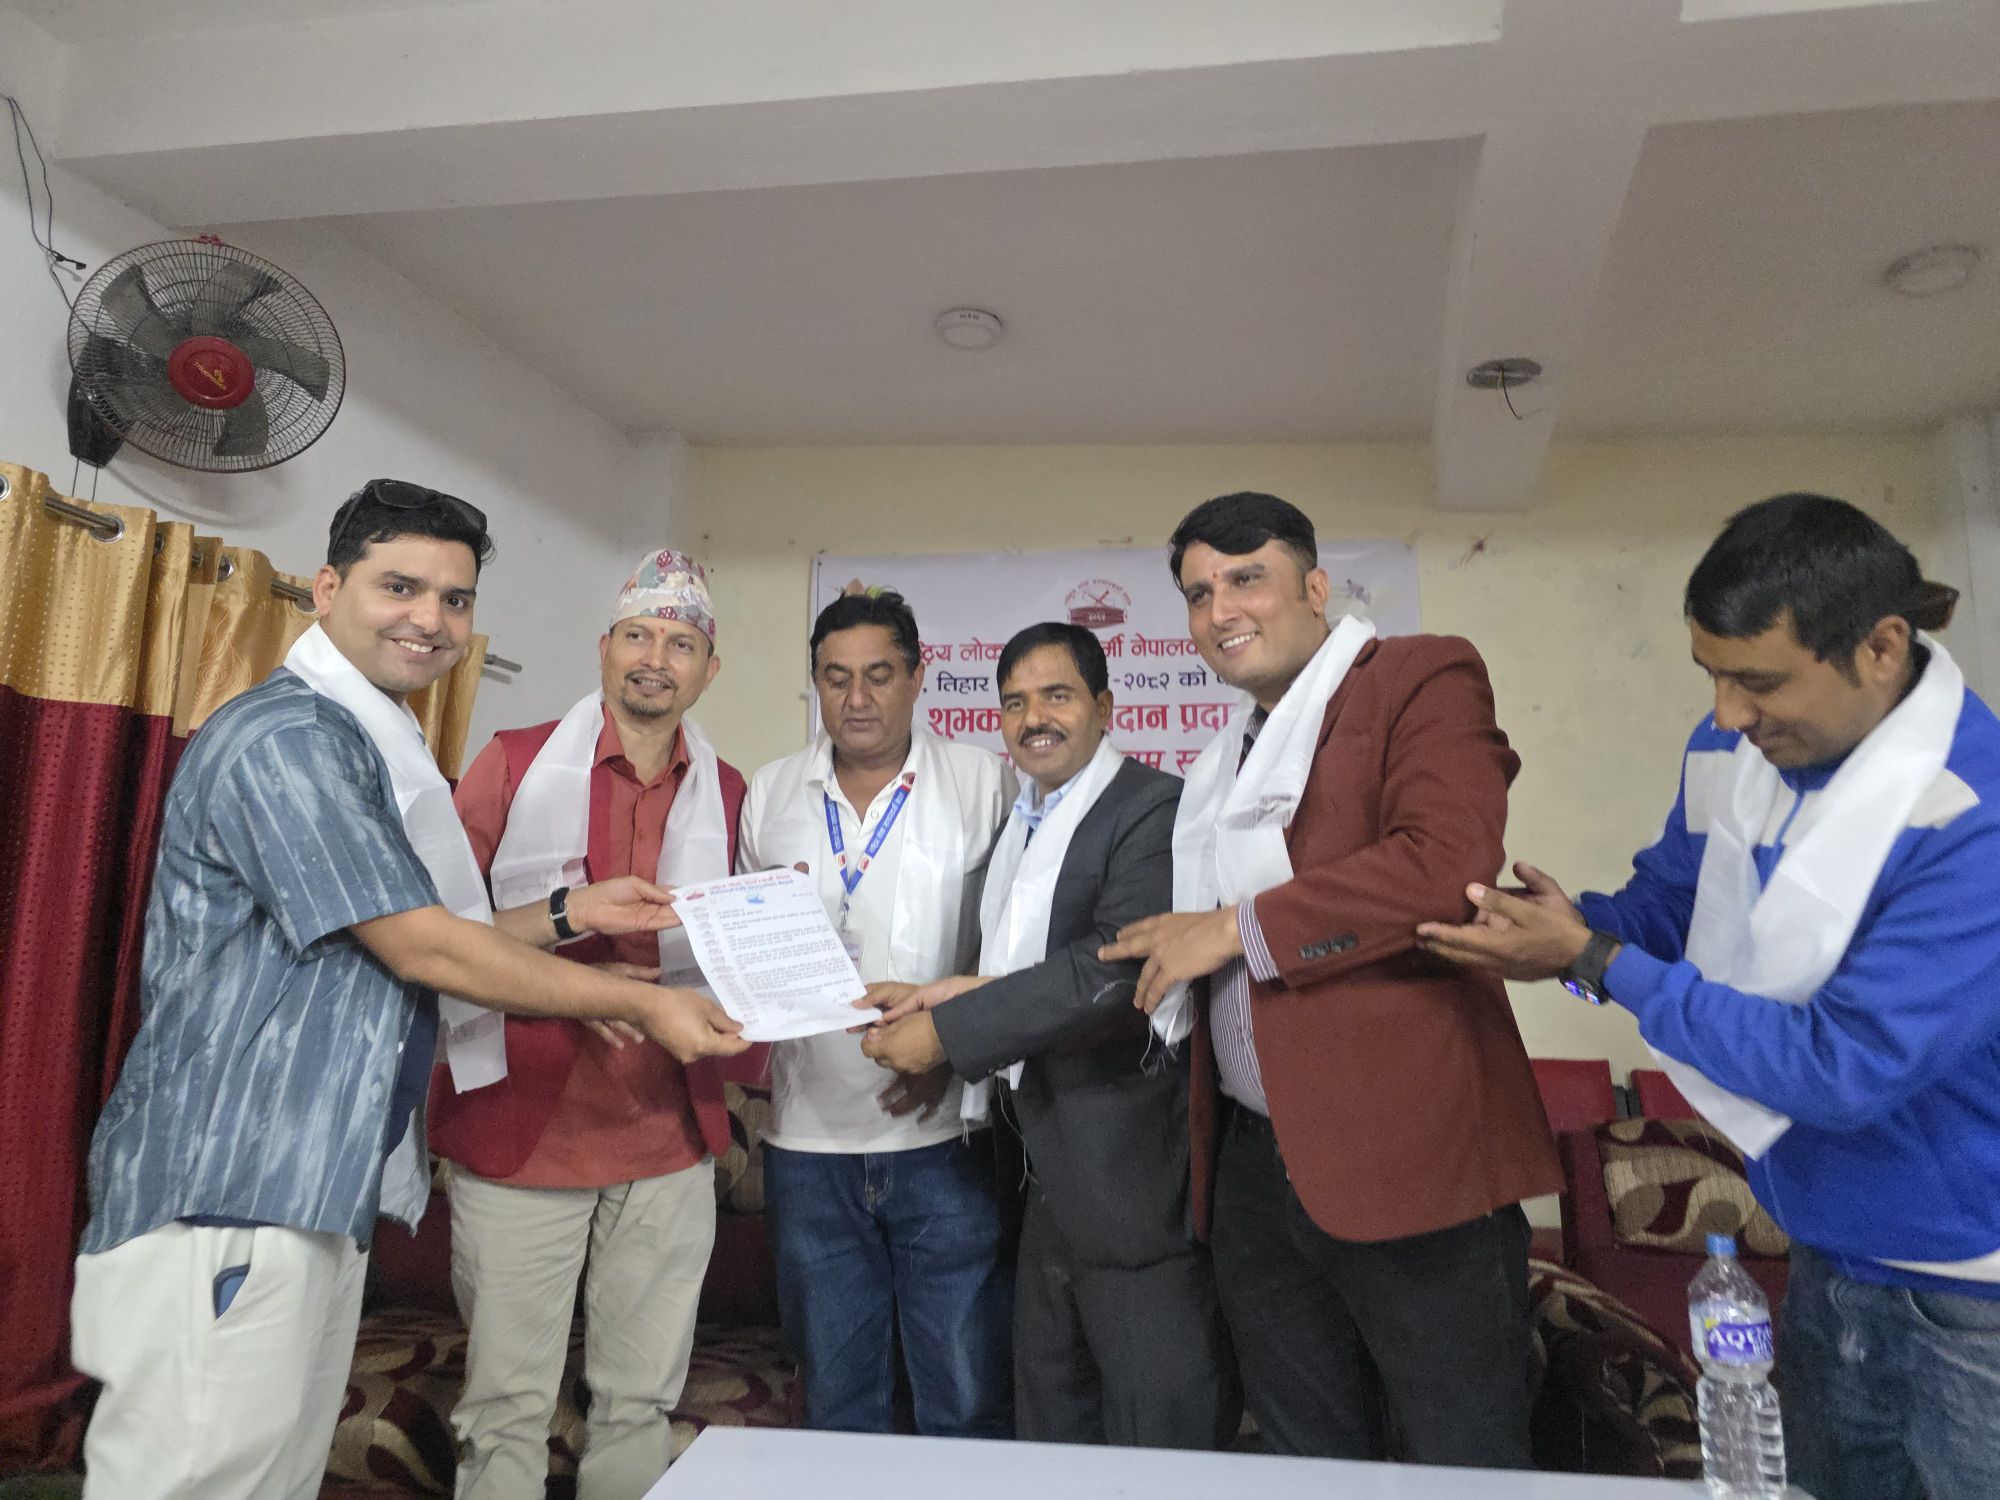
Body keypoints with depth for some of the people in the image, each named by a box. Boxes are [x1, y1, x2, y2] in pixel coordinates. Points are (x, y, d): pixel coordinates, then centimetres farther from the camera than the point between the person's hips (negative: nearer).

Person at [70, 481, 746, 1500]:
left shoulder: (369, 748, 16)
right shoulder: (286, 736, -15)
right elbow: (419, 950, -18)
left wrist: (570, 913, 10)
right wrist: (639, 1006, -12)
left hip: (320, 1193, 10)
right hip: (227, 1200, -9)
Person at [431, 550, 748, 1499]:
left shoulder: (727, 796, 7)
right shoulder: (516, 762, -1)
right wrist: (565, 956, -14)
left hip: (667, 1138, 3)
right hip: (521, 1126, -2)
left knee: (641, 1401, 13)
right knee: (508, 1404, 8)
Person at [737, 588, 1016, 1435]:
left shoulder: (985, 783, -2)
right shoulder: (768, 794, 8)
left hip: (943, 1134, -3)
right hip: (809, 1140, 3)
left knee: (967, 1397, 8)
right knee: (834, 1393, 18)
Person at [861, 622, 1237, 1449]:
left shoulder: (1153, 808, -15)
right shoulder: (1015, 827, 12)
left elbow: (1119, 967, -26)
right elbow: (1012, 973, 13)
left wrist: (948, 1030, -22)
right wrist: (941, 998, -8)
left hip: (1132, 1174, -8)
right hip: (1045, 1175, 8)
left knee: (1162, 1441, 8)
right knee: (1048, 1422, 24)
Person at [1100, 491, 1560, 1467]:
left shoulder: (1422, 679, -5)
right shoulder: (1226, 761, 17)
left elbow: (1447, 865, -21)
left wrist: (1237, 928, -14)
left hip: (1407, 1160, -7)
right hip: (1259, 1166, 7)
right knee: (1304, 1460, 20)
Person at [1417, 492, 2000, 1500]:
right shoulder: (1730, 750, -7)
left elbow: (1846, 1067, -28)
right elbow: (1669, 899, 9)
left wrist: (1594, 960, -25)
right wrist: (1571, 930, -12)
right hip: (1829, 1256, 6)